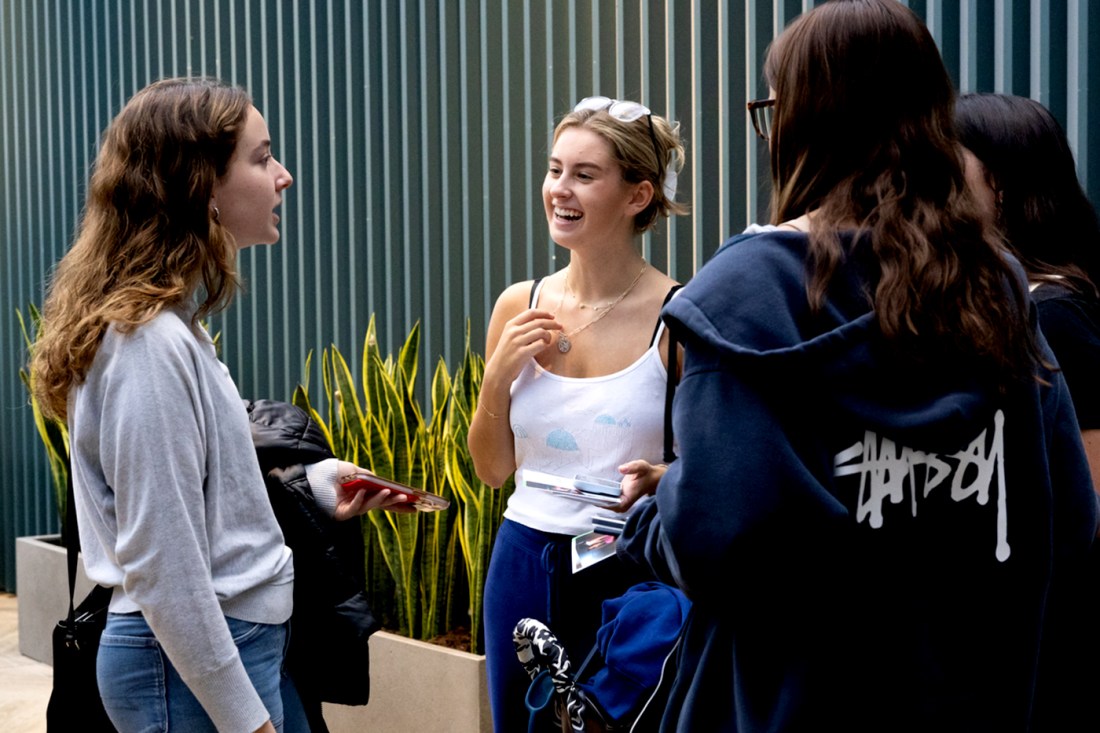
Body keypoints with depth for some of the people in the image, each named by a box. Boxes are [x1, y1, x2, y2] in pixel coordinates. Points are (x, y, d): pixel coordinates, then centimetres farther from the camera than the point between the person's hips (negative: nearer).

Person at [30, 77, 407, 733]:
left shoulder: (171, 324, 8)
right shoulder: (149, 343, -21)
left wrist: (314, 487, 13)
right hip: (193, 662, -9)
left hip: (246, 640, 9)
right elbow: (163, 568, -22)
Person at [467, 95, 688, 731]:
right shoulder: (520, 306, 3)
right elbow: (492, 470, 8)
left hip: (626, 567, -4)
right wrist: (499, 375, -7)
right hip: (525, 563, 4)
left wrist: (657, 479, -23)